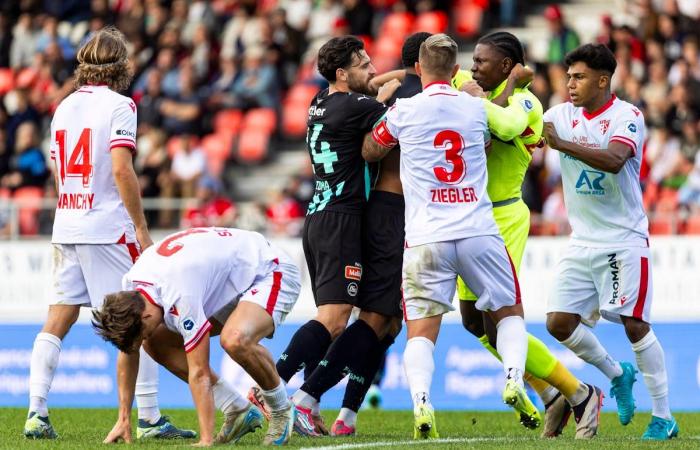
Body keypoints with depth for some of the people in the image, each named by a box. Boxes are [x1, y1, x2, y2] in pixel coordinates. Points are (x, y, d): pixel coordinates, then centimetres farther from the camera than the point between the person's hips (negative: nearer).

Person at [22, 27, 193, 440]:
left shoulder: (65, 107, 13)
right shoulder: (119, 105, -8)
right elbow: (121, 170, -17)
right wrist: (142, 228, -12)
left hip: (67, 227, 7)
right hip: (108, 229, -7)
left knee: (59, 320, 6)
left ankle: (37, 414, -1)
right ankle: (150, 418, -1)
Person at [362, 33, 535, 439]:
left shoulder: (404, 110, 0)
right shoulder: (478, 108, 7)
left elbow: (369, 152, 17)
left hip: (425, 239, -1)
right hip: (479, 231, 1)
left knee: (421, 331, 1)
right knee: (510, 312, 19)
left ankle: (421, 402, -24)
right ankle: (514, 378, -6)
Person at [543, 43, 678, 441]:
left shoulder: (627, 116, -11)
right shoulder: (562, 115, 6)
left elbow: (614, 160, -29)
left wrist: (563, 143, -34)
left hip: (624, 240, -6)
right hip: (582, 241, 6)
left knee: (634, 324, -9)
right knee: (559, 322, -1)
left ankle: (664, 418, 0)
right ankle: (617, 374, 24)